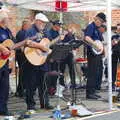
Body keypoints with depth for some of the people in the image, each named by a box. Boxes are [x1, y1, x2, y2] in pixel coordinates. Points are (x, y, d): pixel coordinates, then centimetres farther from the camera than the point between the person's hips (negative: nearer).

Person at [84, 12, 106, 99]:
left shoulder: (97, 29, 19)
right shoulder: (91, 27, -10)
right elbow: (87, 38, -26)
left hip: (97, 54, 10)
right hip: (92, 53, -10)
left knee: (95, 74, 11)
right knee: (92, 74, -9)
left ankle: (92, 92, 17)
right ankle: (89, 93, -6)